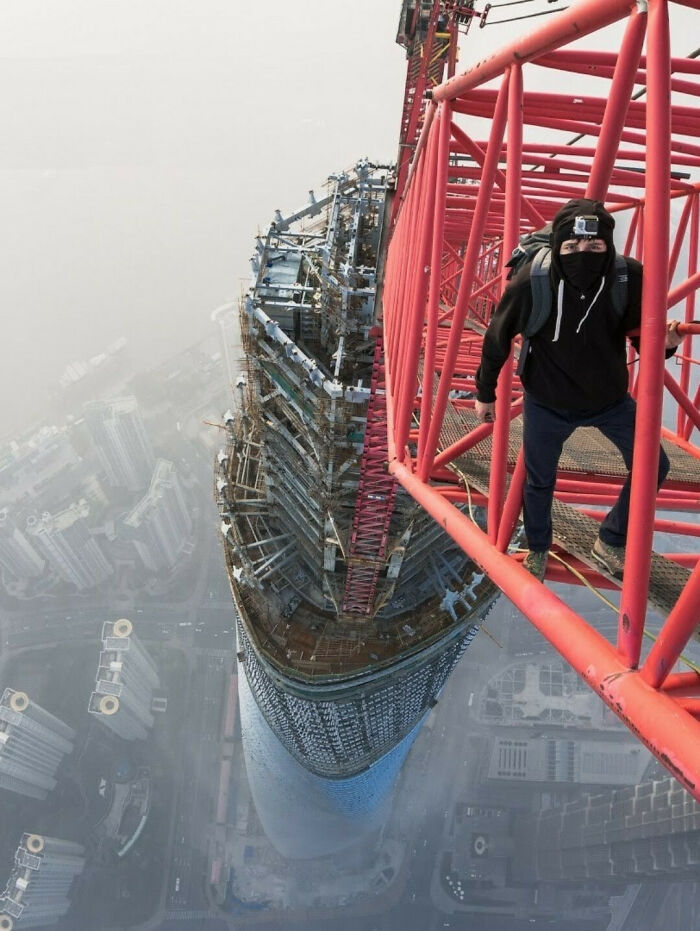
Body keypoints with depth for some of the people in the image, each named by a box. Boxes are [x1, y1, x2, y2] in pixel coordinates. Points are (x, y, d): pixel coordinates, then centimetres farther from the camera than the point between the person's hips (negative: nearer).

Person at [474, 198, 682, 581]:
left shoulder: (630, 277, -24)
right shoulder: (532, 281, -29)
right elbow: (497, 338, -12)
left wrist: (664, 343, -33)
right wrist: (485, 392, 0)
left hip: (610, 397, 2)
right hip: (547, 402, -2)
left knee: (653, 466, 0)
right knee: (539, 480, 14)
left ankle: (611, 543, 24)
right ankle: (538, 550, 44)